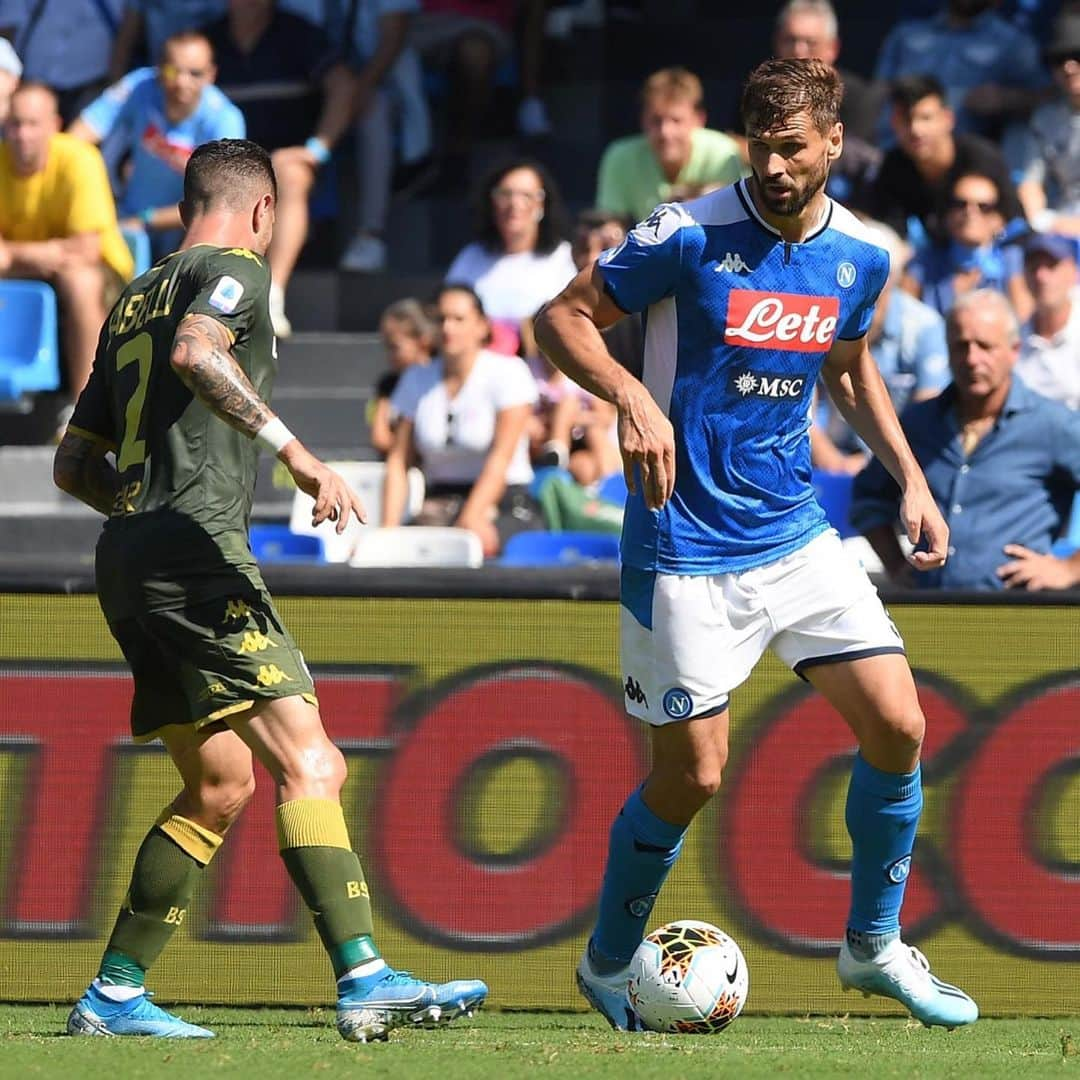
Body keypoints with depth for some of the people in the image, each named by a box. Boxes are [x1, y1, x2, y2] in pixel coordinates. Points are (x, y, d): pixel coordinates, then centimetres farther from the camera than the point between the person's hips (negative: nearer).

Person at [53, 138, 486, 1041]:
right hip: (196, 548, -9)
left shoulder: (134, 299, 24)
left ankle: (113, 995, 13)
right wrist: (295, 452, -27)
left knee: (221, 782, 15)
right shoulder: (235, 271, 1)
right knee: (305, 760, -16)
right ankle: (365, 979, -29)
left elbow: (75, 465, 27)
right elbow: (195, 353, -23)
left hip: (125, 560, 9)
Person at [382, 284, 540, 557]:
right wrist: (388, 529, -8)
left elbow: (501, 458, -12)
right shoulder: (417, 380, 13)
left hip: (504, 504, -4)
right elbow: (398, 460, 7)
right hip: (438, 502, 4)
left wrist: (472, 517, -25)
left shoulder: (508, 372, -2)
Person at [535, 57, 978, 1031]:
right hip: (687, 551, -5)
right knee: (692, 774, -3)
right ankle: (608, 966, 20)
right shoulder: (689, 236, -14)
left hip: (797, 536, 5)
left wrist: (910, 479, 12)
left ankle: (874, 944, 18)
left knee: (899, 727, -2)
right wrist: (631, 396, -25)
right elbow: (562, 318, -8)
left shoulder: (860, 256, 2)